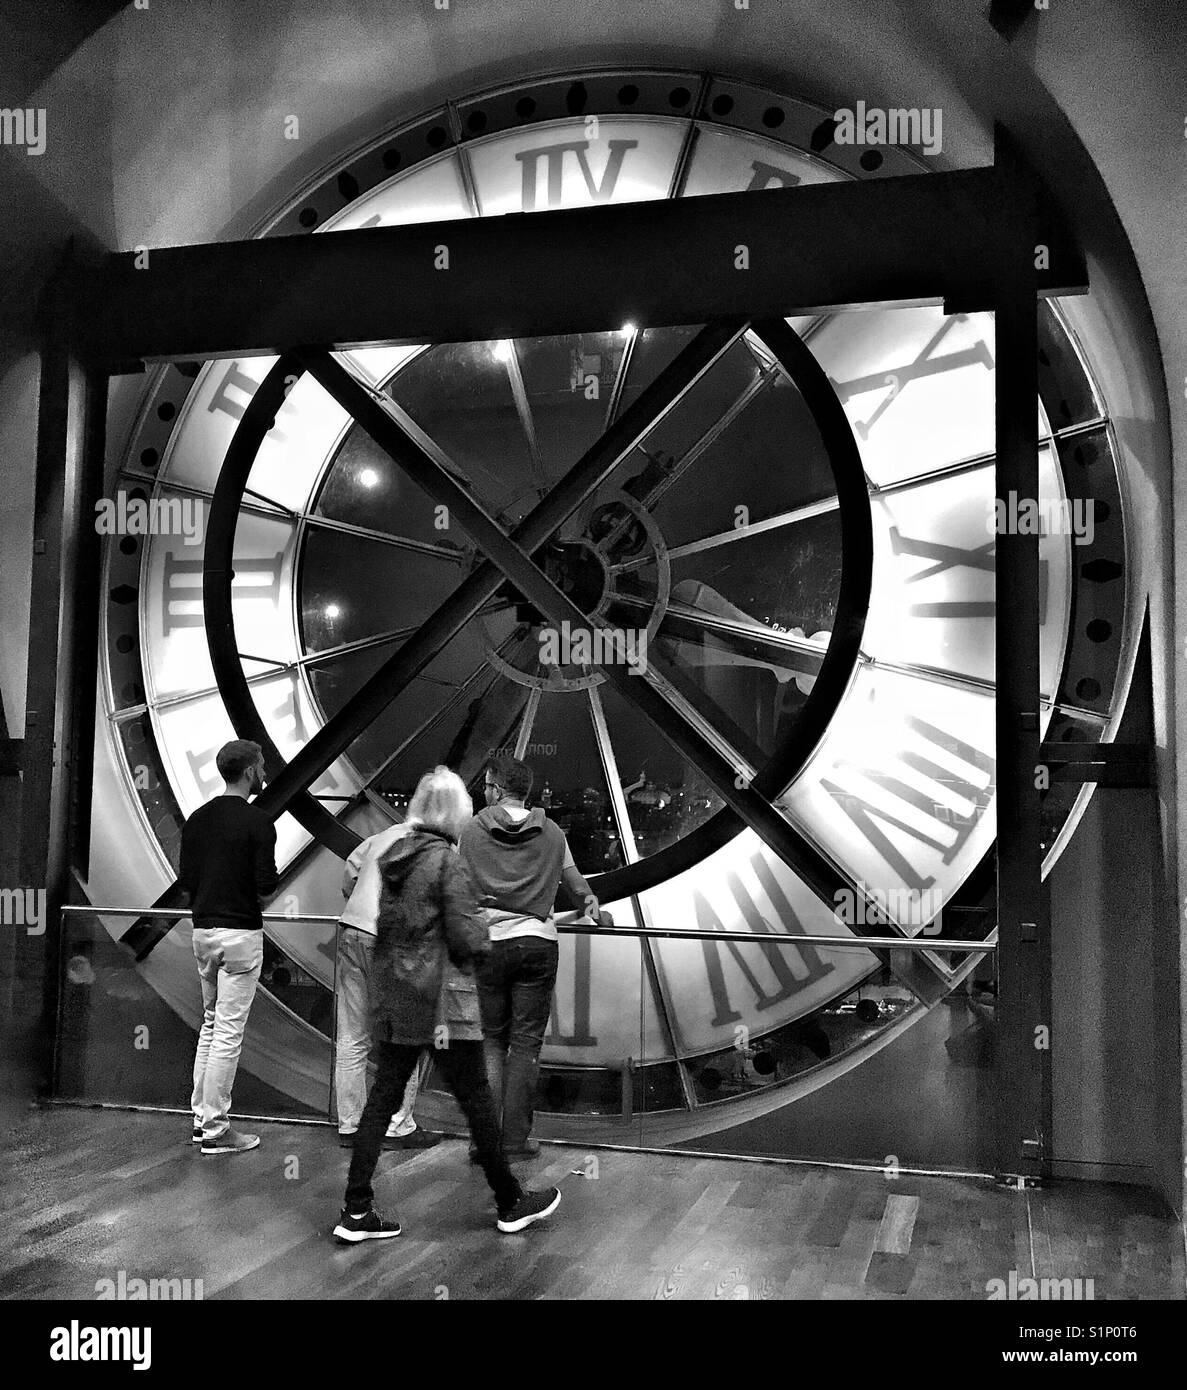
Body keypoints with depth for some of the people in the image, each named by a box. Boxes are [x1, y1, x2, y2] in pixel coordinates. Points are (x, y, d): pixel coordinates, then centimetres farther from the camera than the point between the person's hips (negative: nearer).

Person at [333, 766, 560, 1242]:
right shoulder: (446, 861, -15)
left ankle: (356, 1211, 12)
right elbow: (466, 939, -16)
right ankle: (511, 1203, 21)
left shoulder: (392, 855, 5)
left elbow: (382, 924, 12)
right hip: (441, 998, -6)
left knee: (382, 1096, 10)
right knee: (476, 1100, 6)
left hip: (392, 997, 7)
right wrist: (482, 933, 3)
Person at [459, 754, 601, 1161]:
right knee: (526, 1043, 6)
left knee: (491, 1040, 11)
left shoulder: (472, 833, -1)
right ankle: (516, 1140, 10)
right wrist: (590, 902, 38)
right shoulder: (551, 833, 4)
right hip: (538, 943, 1)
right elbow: (573, 879, 18)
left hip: (489, 944, 0)